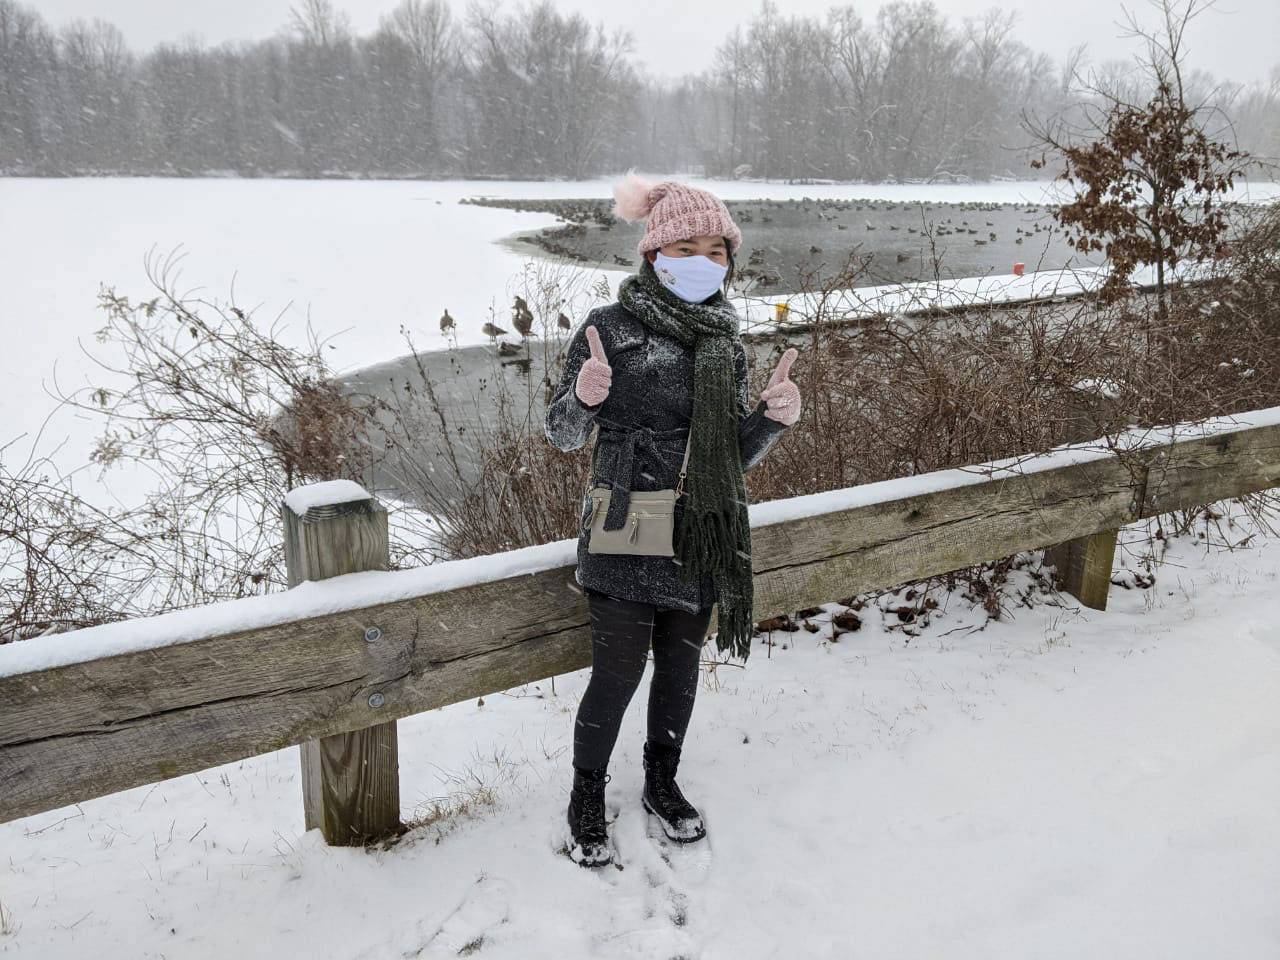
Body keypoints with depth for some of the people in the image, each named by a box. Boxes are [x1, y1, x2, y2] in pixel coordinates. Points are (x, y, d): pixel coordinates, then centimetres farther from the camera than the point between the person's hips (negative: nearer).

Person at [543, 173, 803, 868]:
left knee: (681, 668, 17)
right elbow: (561, 434, -5)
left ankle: (662, 784, 41)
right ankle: (587, 803, 27)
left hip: (701, 540, 5)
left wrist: (774, 417, -11)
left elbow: (735, 456, 8)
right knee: (617, 676, 2)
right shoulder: (611, 328, -9)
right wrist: (584, 397, -27)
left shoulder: (725, 343, 6)